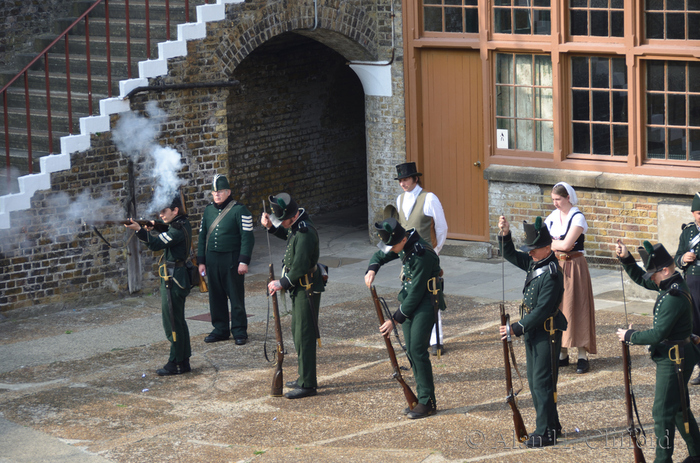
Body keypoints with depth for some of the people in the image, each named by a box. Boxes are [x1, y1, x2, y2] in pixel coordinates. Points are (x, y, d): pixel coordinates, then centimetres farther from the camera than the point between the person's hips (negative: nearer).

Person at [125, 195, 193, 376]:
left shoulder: (178, 229, -18)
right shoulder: (181, 225, 13)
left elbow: (156, 244, -25)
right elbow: (161, 242, 18)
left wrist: (140, 230, -28)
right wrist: (148, 231, 2)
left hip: (173, 281, -11)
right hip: (177, 279, 11)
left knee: (172, 323, -5)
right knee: (178, 322, 15)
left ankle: (177, 364, 0)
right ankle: (183, 361, 21)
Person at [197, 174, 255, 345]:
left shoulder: (239, 211, -8)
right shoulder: (208, 211, 10)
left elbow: (247, 238, -10)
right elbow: (202, 236, 16)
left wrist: (243, 261, -15)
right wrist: (201, 261, 11)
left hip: (232, 260, -5)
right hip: (212, 260, 5)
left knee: (236, 297, 0)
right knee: (216, 297, 9)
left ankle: (239, 331, 9)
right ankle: (220, 330, 19)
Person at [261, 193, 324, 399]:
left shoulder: (305, 233, -25)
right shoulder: (296, 225, 6)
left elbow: (300, 266, -27)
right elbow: (288, 235, 29)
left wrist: (283, 282, -15)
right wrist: (271, 227, 12)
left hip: (307, 289, -11)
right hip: (299, 288, 11)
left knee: (304, 336, -7)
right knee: (297, 332, 19)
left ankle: (307, 385, -3)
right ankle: (304, 377, 29)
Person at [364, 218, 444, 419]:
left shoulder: (422, 255, -27)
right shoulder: (402, 245, -1)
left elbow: (416, 293, -23)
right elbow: (380, 256, 18)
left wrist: (395, 320, -16)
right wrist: (372, 269, -7)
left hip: (425, 302, -9)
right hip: (409, 300, 9)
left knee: (417, 350, -14)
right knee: (411, 351, 7)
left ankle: (427, 402, -7)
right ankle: (423, 397, 15)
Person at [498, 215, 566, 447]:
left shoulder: (552, 274, -22)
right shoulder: (535, 263, 5)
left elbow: (542, 310, -25)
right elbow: (511, 256, 17)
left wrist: (516, 328, -23)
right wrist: (505, 235, -2)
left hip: (547, 335, -10)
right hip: (533, 333, 10)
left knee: (542, 384, -4)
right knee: (534, 382, 15)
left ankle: (546, 433, 3)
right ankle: (551, 425, 26)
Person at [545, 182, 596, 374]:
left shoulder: (577, 218, -11)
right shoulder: (552, 217, 8)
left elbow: (567, 244, -20)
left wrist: (552, 243, -6)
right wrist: (560, 244, -10)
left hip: (574, 267, -6)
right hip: (555, 266, 6)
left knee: (576, 307, -6)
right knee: (558, 307, 6)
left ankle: (583, 356, -3)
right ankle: (562, 354, 13)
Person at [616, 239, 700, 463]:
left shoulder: (674, 297, -26)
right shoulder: (673, 284, 4)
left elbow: (657, 334, -26)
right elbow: (641, 279, 18)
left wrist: (630, 336, -12)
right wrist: (626, 259, 3)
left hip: (674, 360, -10)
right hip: (676, 357, 10)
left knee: (662, 411, -3)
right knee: (679, 408, 20)